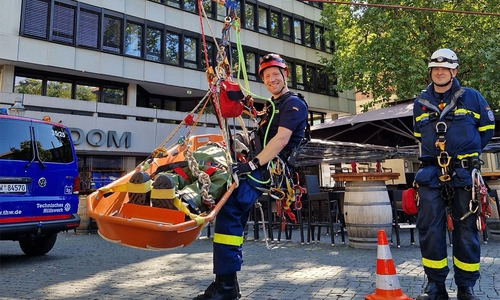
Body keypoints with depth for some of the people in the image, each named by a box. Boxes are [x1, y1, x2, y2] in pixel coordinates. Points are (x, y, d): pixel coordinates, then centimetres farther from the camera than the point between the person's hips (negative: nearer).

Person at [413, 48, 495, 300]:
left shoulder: (471, 97, 4)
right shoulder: (420, 103, 11)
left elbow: (487, 128, 12)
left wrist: (469, 152, 6)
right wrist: (434, 151, 13)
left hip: (463, 173, -2)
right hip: (431, 174, 2)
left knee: (466, 230, 5)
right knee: (429, 229, -1)